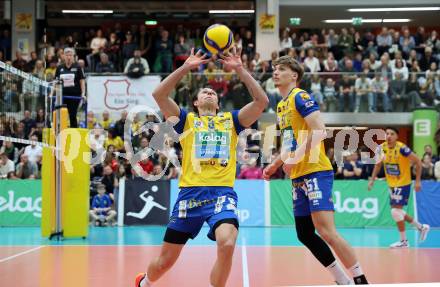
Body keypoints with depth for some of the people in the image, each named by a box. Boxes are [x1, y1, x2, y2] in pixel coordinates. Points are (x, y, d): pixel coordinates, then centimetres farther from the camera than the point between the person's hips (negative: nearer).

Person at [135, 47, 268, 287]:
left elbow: (261, 101, 5)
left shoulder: (231, 119, 17)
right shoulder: (186, 119, 14)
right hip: (189, 192, 0)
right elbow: (159, 95, 0)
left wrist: (239, 69, 0)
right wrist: (186, 67, -3)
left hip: (222, 193, 0)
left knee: (227, 245, -28)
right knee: (166, 260, 7)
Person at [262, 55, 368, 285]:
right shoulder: (281, 105, 19)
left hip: (316, 172, -10)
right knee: (305, 235, 9)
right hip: (298, 177, 10)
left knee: (326, 232, -18)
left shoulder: (300, 97, -8)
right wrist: (275, 165, 27)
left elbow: (319, 131, -20)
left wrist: (296, 156, -23)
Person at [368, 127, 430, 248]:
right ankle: (421, 227, 32)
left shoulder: (402, 148, -22)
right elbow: (378, 165, 13)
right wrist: (372, 180, 3)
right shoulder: (381, 148, -4)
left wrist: (418, 181, -18)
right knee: (397, 211, 14)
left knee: (396, 211, -13)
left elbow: (418, 162, -16)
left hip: (403, 184, -7)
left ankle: (403, 241, 1)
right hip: (392, 184, 7)